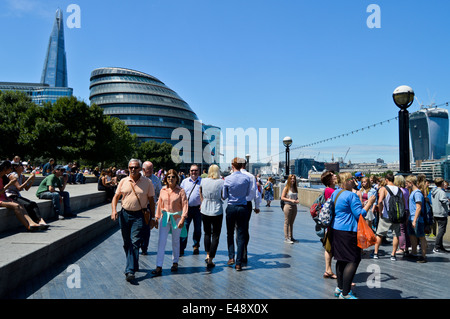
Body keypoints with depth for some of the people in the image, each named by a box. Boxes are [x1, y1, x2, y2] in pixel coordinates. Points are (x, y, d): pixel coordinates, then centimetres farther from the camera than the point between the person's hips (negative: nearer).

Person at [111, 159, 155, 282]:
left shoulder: (147, 182, 0)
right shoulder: (123, 181, 6)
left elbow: (151, 200, 5)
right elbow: (116, 197, 10)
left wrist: (152, 217, 2)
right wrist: (114, 210, -7)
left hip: (139, 216, -3)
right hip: (124, 214, 3)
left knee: (135, 242, -10)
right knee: (127, 243, 12)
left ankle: (130, 270, -10)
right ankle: (133, 264, 31)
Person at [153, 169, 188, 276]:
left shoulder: (181, 191, -7)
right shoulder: (163, 190, 3)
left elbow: (185, 205, -11)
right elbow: (159, 205, 11)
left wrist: (182, 219, -19)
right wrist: (157, 217, 11)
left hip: (176, 218, -2)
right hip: (164, 218, 2)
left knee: (176, 242, 12)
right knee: (161, 241, -5)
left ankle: (175, 262, 32)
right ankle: (159, 267, -1)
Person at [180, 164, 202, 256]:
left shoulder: (202, 181, 3)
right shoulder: (184, 181, 10)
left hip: (198, 208, -1)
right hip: (186, 208, 1)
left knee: (197, 229, 8)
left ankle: (196, 246, 26)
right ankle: (181, 249, 2)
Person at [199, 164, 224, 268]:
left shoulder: (203, 181, -1)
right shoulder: (221, 182, -9)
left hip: (205, 210, 3)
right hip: (217, 211, -3)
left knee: (207, 233, 21)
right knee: (215, 235, 4)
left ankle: (208, 255, 24)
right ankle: (210, 260, 1)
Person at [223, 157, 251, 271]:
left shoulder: (227, 179, -7)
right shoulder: (247, 178, -5)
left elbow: (224, 196, 0)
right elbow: (248, 193, 7)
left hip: (231, 208, 0)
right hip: (243, 208, 0)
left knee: (230, 234, 18)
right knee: (241, 236, 5)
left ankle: (231, 257, 10)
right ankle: (238, 263, 7)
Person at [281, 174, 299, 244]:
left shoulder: (295, 188, 11)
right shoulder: (286, 188, -5)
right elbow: (282, 198, -10)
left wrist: (297, 200, -2)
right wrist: (291, 200, -18)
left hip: (294, 206, 6)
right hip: (288, 206, -6)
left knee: (291, 223, 12)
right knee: (287, 223, -1)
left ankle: (291, 237, 20)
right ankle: (286, 238, 2)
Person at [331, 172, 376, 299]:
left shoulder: (335, 193, 11)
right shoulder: (351, 195, -15)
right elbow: (360, 214, -15)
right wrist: (369, 203, -5)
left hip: (335, 230, 9)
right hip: (348, 231, -9)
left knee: (341, 259, 17)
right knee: (353, 260, -2)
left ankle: (339, 288, 26)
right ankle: (345, 293, 0)